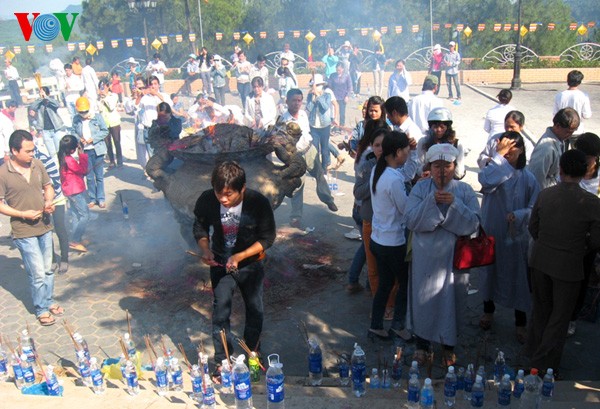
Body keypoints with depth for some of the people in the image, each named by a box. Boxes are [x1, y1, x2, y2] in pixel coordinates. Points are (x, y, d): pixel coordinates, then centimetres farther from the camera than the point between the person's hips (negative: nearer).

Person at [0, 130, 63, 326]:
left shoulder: (37, 165, -2)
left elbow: (48, 187, 12)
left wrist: (49, 201, -8)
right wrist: (23, 214, -20)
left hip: (45, 227, 5)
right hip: (24, 232, -5)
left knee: (48, 269, 18)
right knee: (38, 273, 0)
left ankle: (49, 301, 38)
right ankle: (41, 309, 20)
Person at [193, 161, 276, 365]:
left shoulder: (259, 203, -28)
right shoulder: (207, 200, -22)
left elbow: (267, 238, -17)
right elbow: (200, 227, -3)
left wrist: (240, 256, -28)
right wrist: (205, 250, -22)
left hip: (250, 264, 0)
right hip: (220, 264, 0)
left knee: (254, 309, 16)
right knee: (221, 311, 2)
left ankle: (252, 352, 42)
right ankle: (222, 360, 21)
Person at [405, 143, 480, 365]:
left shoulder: (464, 190, -4)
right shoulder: (421, 188, -5)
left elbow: (473, 223, -13)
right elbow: (411, 221, -14)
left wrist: (454, 204, -25)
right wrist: (432, 201, -25)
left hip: (454, 257, 0)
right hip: (426, 257, 0)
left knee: (452, 300, 13)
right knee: (424, 299, 13)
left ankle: (449, 345, 34)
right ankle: (422, 343, 34)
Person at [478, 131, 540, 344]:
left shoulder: (528, 178, -6)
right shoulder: (493, 169, -7)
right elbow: (485, 181, -31)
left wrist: (519, 215, -24)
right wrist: (499, 155, -28)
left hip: (516, 236, 0)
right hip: (490, 233, 1)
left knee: (518, 277, 6)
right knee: (489, 273, 17)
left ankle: (521, 323, 24)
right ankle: (488, 310, 41)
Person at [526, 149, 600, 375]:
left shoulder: (545, 195, -8)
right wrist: (580, 244, 11)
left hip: (540, 261, 4)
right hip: (568, 266, -4)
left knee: (541, 309, 23)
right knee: (559, 318, 12)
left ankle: (534, 354, 39)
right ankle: (543, 366, 19)